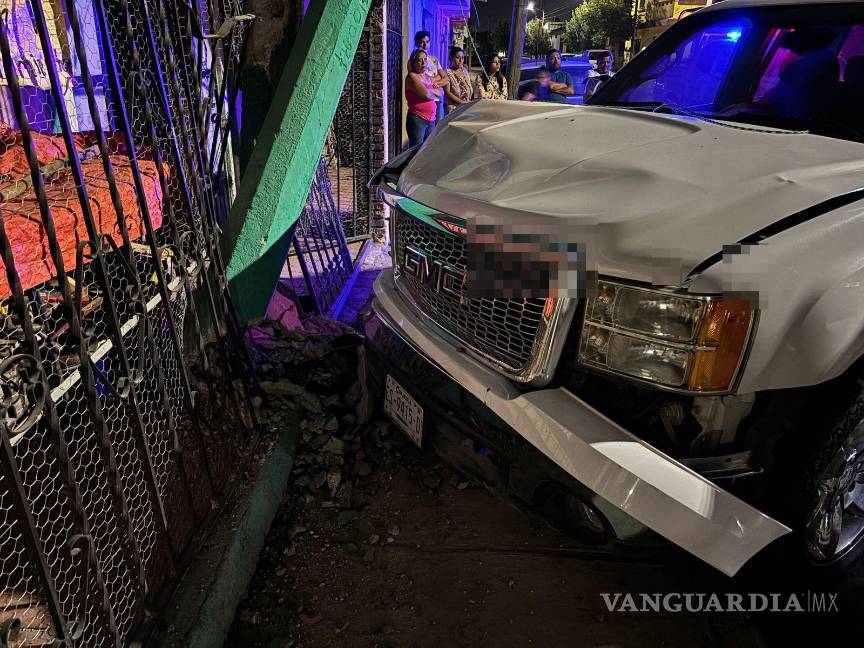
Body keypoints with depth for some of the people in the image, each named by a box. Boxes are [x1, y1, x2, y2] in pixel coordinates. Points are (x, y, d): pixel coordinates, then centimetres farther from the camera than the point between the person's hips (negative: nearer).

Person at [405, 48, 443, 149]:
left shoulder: (428, 77, 19)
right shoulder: (412, 76, -6)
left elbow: (441, 92, 14)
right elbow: (427, 94, -17)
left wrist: (431, 91, -5)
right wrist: (435, 91, 4)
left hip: (431, 120, 8)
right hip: (417, 120, -8)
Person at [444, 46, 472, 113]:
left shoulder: (464, 71, 15)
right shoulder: (448, 72, -3)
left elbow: (469, 89, 15)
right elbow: (447, 92, -11)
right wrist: (461, 102, -16)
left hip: (466, 105, 6)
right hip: (453, 106, -6)